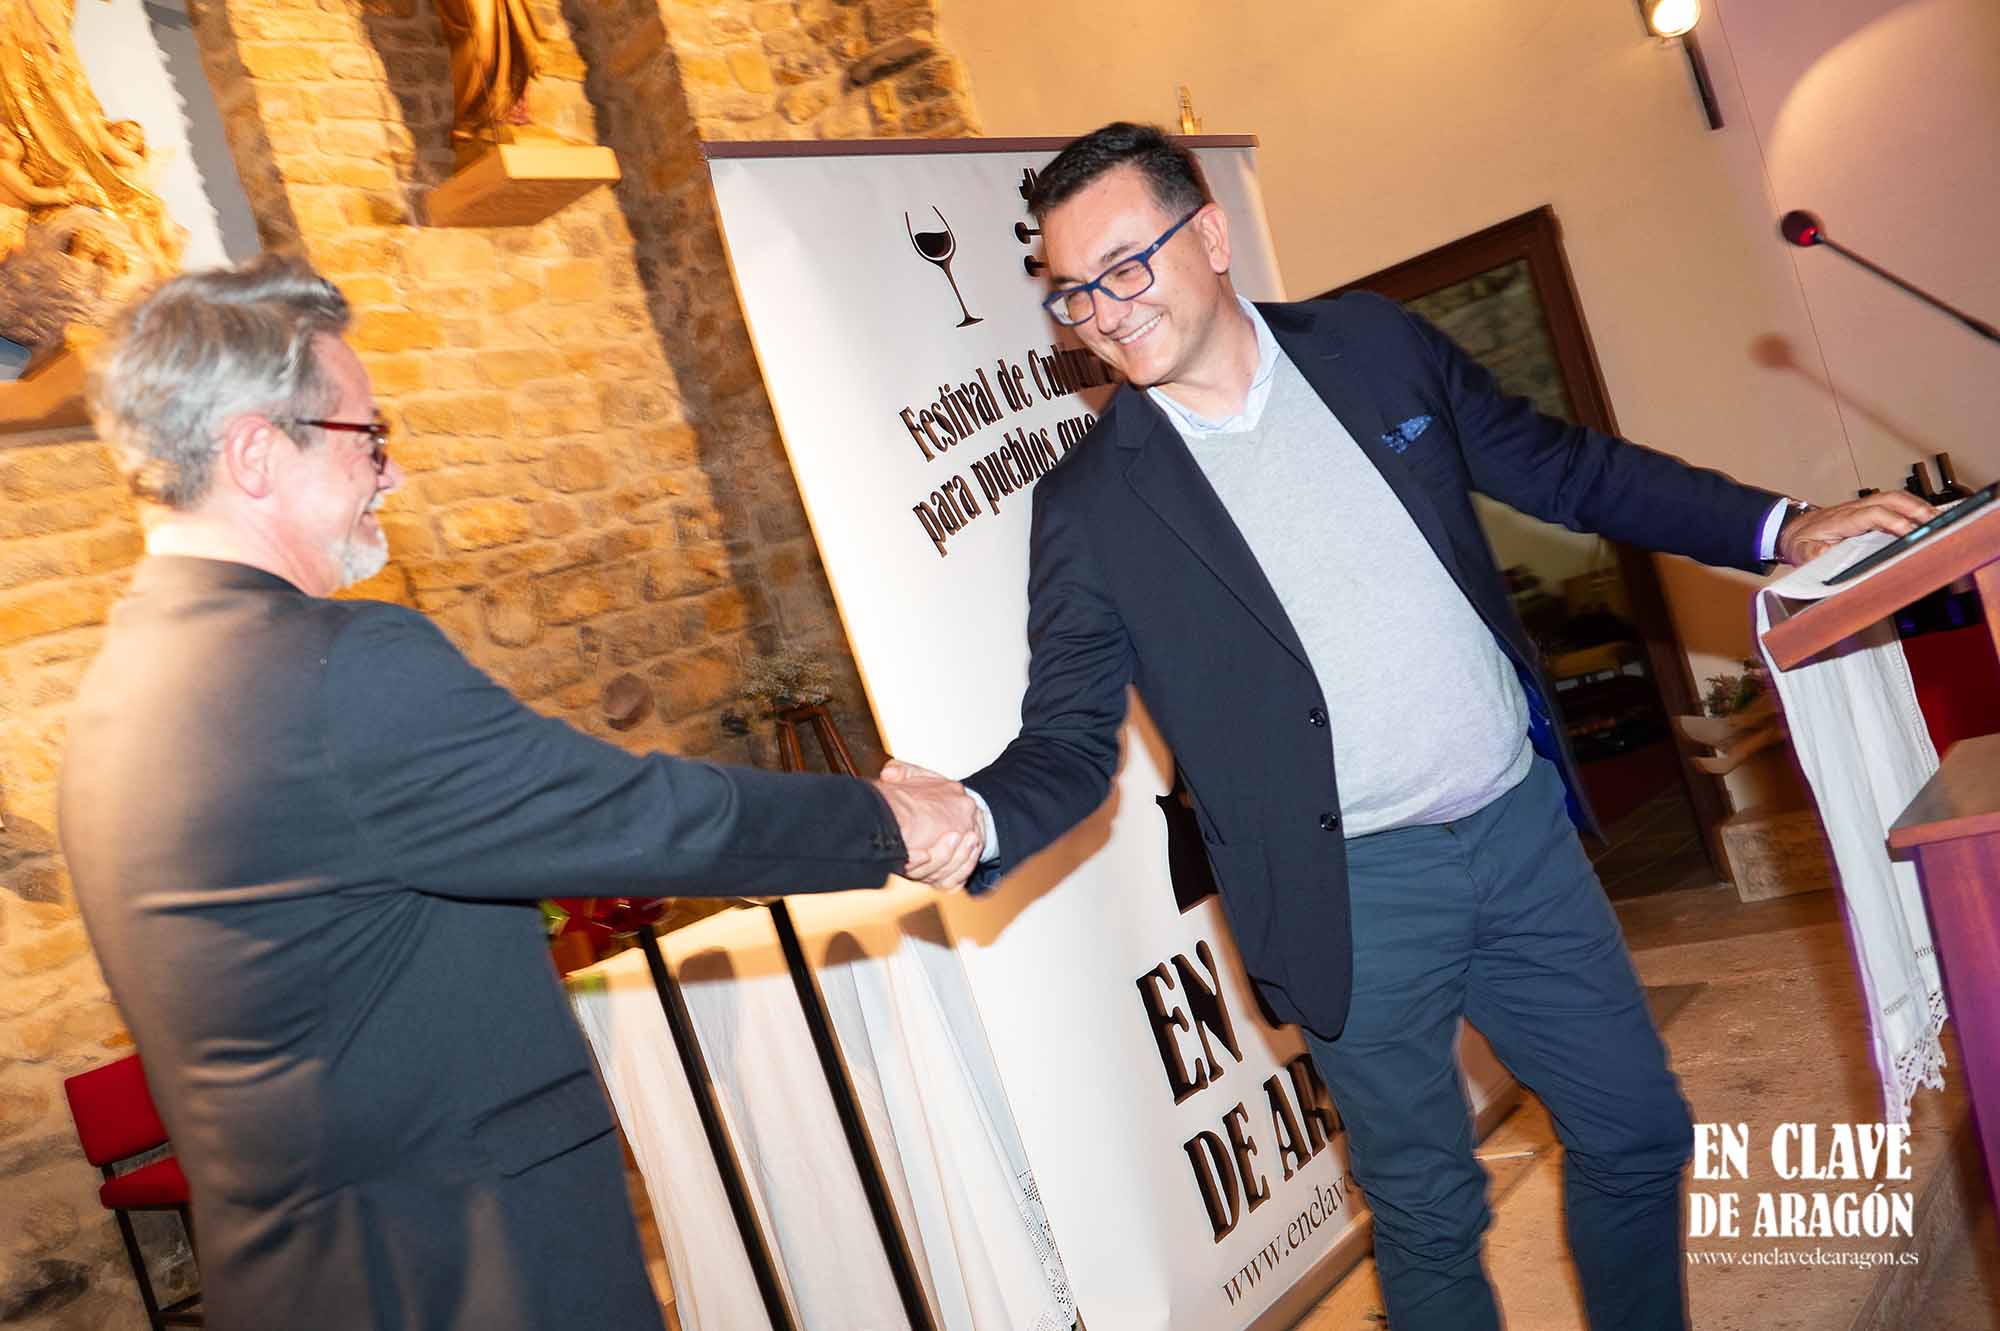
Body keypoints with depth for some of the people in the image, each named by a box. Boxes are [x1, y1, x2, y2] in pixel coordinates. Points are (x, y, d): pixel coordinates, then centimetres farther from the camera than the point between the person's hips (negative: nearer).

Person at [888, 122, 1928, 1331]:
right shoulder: (1091, 507, -9)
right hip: (1354, 893, -3)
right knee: (1429, 1212, 11)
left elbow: (1561, 467, 9)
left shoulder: (1373, 344, 0)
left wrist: (1782, 529, 3)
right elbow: (1069, 741, -8)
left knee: (1637, 1131, 17)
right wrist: (977, 817, -30)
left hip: (1520, 822, 4)